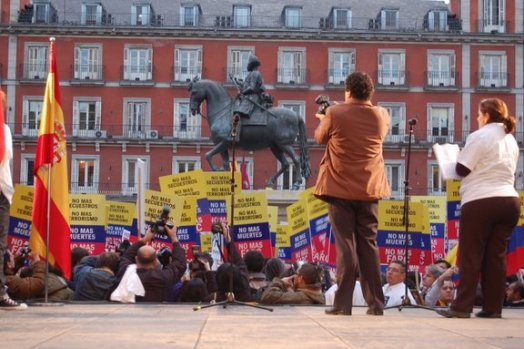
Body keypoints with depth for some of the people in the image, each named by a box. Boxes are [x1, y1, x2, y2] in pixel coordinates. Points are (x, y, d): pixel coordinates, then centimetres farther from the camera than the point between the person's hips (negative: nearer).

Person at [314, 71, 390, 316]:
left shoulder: (335, 114, -9)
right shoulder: (381, 116, -1)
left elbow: (320, 138, 8)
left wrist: (324, 119, 29)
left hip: (341, 190, -3)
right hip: (370, 190, 3)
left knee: (345, 245, 0)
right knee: (368, 245, 10)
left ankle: (343, 304, -2)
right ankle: (375, 303, 11)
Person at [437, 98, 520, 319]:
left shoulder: (480, 136, -6)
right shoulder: (511, 140, 16)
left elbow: (462, 169, -7)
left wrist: (459, 157, 12)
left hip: (480, 201, -6)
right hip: (510, 200, 6)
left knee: (470, 256, -2)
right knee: (497, 256, 8)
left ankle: (462, 307, -3)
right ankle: (493, 307, 8)